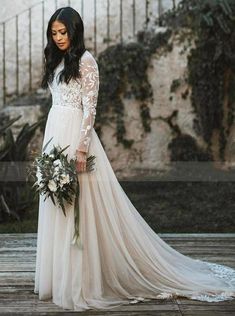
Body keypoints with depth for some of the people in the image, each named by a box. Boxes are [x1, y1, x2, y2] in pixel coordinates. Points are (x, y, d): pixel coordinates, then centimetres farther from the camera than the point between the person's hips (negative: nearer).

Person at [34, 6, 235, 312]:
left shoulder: (86, 61, -8)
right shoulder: (56, 61, 17)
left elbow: (90, 108, -14)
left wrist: (81, 149, -21)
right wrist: (51, 145, 16)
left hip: (75, 134, -8)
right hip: (54, 133, 8)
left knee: (78, 207, -6)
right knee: (57, 208, 9)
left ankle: (82, 280, 0)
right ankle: (61, 274, 17)